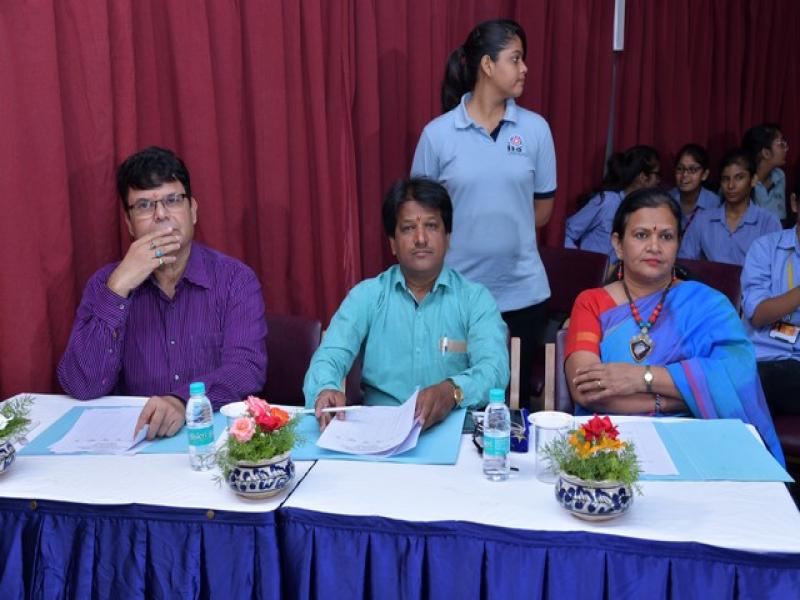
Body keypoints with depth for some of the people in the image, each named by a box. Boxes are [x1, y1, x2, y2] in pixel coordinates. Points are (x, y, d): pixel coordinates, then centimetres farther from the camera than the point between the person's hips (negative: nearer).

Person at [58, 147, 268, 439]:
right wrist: (118, 289, -15)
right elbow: (83, 387, -7)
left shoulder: (236, 280, -1)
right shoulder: (104, 284, 4)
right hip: (132, 434, 0)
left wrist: (183, 401, -30)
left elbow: (247, 369, -13)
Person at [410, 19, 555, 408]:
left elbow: (542, 211, 6)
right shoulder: (438, 133, -5)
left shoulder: (535, 129, 0)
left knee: (515, 397, 14)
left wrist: (505, 228, 5)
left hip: (523, 292, 2)